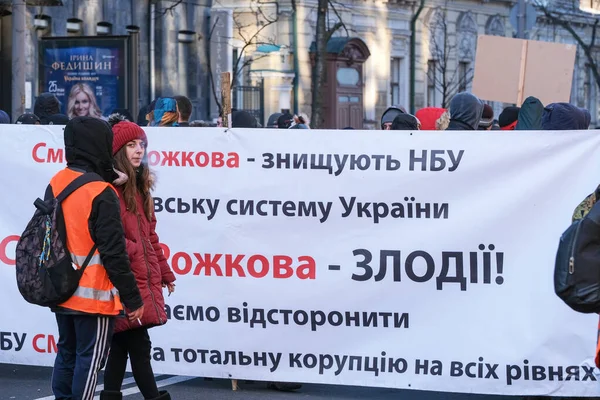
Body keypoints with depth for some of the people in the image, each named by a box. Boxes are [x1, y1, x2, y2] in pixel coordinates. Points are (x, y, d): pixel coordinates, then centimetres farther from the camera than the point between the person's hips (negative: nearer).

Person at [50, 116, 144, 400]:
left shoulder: (56, 184, 4)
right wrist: (133, 299, -12)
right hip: (94, 295, -7)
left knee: (66, 354, 15)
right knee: (89, 359, 0)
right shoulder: (101, 194, -19)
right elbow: (113, 253, -18)